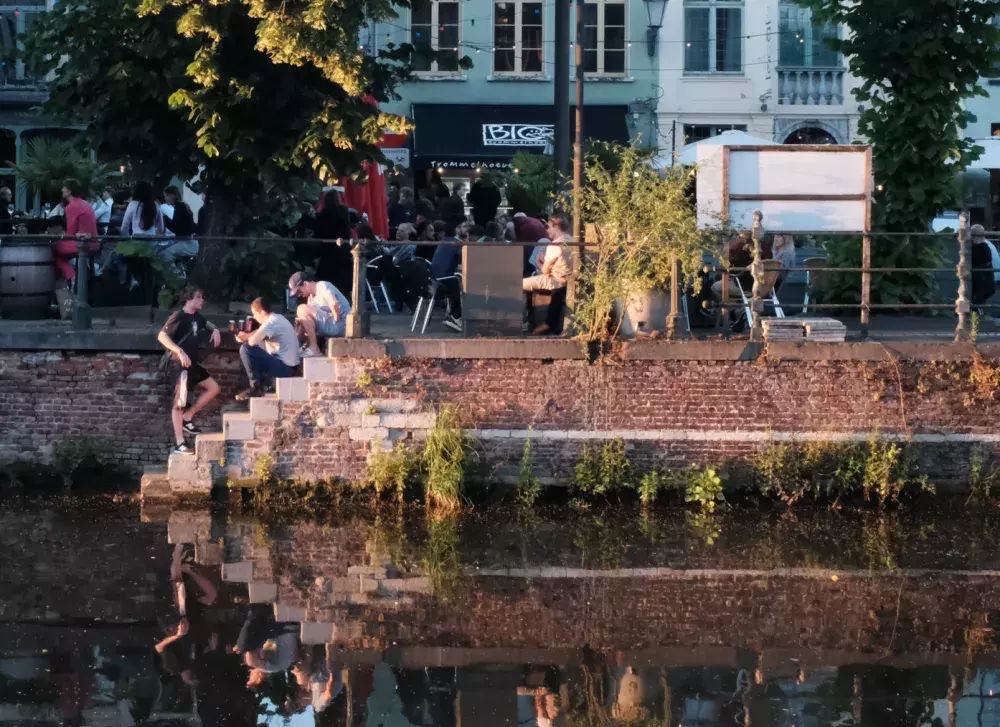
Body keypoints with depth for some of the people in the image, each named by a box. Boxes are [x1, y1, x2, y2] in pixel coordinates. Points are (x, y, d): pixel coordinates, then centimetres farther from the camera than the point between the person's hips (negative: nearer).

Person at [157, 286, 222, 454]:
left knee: (213, 388, 15)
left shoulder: (196, 316, 9)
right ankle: (179, 444, -4)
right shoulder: (178, 316, -16)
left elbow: (207, 324, 31)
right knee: (179, 403, -6)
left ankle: (187, 418, 18)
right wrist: (179, 351, -35)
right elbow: (162, 336, -26)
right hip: (179, 365, -9)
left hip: (192, 363, 9)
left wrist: (215, 330, 6)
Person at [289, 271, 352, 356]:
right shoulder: (311, 296, 17)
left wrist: (336, 322, -18)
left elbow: (334, 304, -28)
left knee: (303, 309, -19)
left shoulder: (322, 286, -10)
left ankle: (313, 348, -17)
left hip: (340, 326, -10)